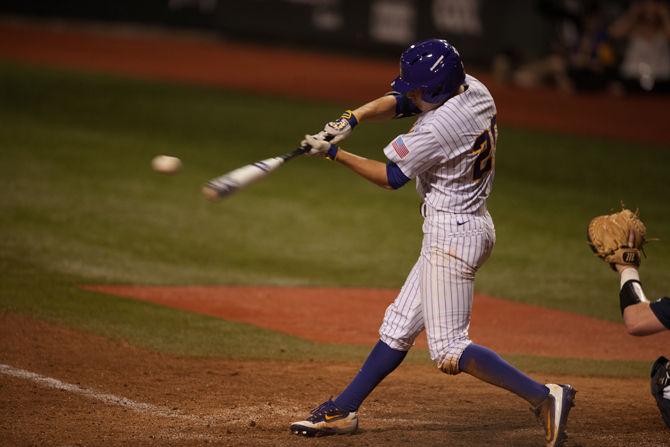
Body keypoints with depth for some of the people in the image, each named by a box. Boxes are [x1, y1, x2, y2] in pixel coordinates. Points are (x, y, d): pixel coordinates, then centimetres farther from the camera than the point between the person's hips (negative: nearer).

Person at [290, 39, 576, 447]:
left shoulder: (438, 128, -25)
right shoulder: (474, 90, 0)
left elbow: (391, 177, -11)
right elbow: (396, 104, 8)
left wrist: (334, 153, -4)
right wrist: (351, 119, -8)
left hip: (452, 236, -10)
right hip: (473, 227, 10)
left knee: (449, 351, -9)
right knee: (400, 325, 17)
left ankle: (544, 397, -13)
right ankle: (343, 410, 26)